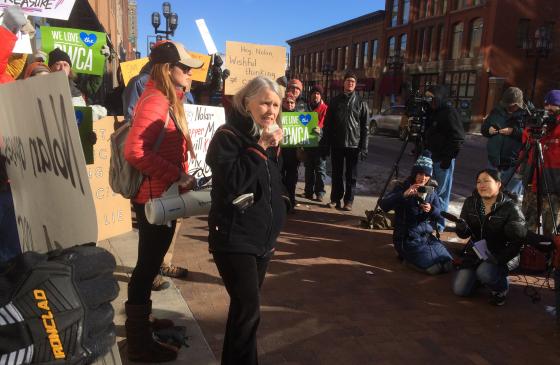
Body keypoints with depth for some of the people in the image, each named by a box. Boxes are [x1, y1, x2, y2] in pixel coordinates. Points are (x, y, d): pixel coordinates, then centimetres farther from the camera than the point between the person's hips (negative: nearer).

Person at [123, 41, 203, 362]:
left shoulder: (167, 101, 13)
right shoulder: (155, 102, -18)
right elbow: (135, 151, -28)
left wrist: (180, 177, 10)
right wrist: (177, 176, -25)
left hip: (161, 194, 10)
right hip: (155, 196, -10)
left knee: (149, 263, 20)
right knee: (148, 266, 1)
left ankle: (141, 326, 39)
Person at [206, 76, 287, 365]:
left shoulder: (268, 138, 11)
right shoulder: (227, 136, -11)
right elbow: (232, 183, -25)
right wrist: (260, 147, -22)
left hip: (262, 238, 7)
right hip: (235, 240, -7)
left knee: (245, 306, 16)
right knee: (249, 309, -10)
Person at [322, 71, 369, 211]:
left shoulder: (360, 102, 4)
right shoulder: (335, 101, 8)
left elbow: (364, 126, 1)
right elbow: (327, 123, 7)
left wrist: (364, 147, -6)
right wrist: (326, 142, -1)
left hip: (353, 144, -1)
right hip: (337, 143, 1)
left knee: (351, 175, 4)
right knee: (336, 173, 8)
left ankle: (348, 201, 12)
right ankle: (335, 198, 18)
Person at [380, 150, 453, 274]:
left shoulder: (431, 191, 8)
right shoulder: (402, 187, -7)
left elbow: (439, 213, 8)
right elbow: (383, 205, -22)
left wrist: (431, 209, -15)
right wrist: (404, 194, -35)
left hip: (427, 235, 6)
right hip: (407, 238, -5)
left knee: (447, 265, -8)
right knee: (434, 267, -19)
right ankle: (407, 255, 8)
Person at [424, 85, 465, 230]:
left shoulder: (449, 113, -12)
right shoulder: (432, 112, 13)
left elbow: (458, 138, -15)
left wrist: (448, 157, -17)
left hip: (443, 159, -8)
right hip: (430, 157, 8)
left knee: (441, 192, -1)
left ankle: (438, 223, 7)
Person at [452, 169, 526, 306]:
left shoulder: (510, 207, -16)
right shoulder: (470, 202, -4)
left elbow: (520, 238, -19)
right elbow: (464, 234, -2)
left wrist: (499, 259, -31)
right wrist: (461, 228, -27)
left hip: (500, 255, -4)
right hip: (475, 252, 4)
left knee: (484, 272, -33)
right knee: (460, 290, -3)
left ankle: (501, 289, 2)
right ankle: (479, 275, 28)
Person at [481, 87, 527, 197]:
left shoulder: (527, 114, -7)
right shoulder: (497, 111, 9)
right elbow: (483, 128, 17)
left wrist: (514, 131, -24)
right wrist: (488, 129, -4)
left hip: (514, 163, -5)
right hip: (495, 161, 5)